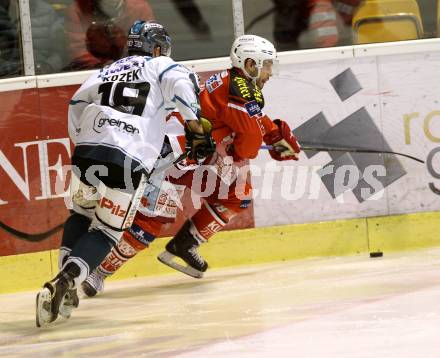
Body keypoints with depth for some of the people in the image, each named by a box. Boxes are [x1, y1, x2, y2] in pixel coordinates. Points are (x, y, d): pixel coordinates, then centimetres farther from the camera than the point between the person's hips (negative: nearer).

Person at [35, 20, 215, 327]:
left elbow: (77, 109, 23)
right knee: (105, 232, 10)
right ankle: (63, 283, -11)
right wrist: (196, 129, -6)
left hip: (87, 153, 4)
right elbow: (182, 83, -6)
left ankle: (65, 279, 19)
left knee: (81, 214, 31)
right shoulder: (159, 66, 14)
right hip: (129, 164, -4)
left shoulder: (105, 72, 28)